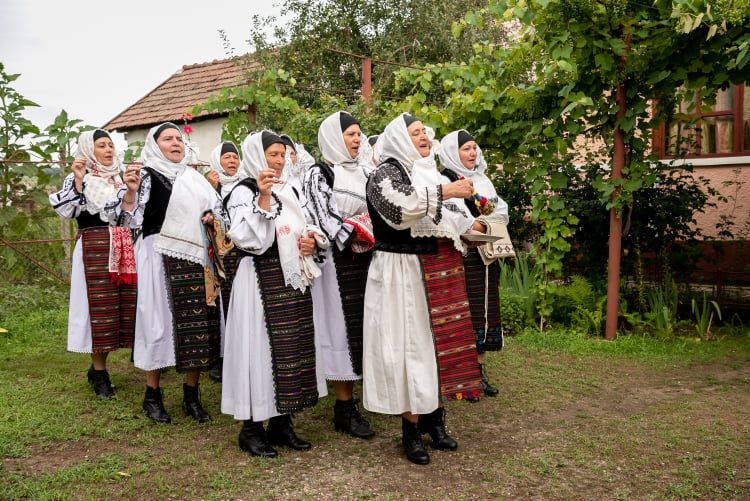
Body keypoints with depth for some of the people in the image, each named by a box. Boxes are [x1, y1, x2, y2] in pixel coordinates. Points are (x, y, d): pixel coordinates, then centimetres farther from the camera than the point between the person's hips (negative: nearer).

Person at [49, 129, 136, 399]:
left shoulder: (120, 177, 18)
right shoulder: (77, 178, 3)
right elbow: (67, 211, -12)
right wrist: (78, 181, -19)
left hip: (124, 249, 5)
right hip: (95, 249, -5)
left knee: (125, 304, 2)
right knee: (101, 305, -5)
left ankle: (98, 367, 18)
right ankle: (99, 372, 7)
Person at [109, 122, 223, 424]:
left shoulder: (194, 178, 15)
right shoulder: (147, 176, -1)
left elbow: (218, 207, 25)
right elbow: (128, 219, -10)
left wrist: (212, 216, 4)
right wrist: (130, 191, -26)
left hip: (196, 258, 5)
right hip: (160, 259, -5)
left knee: (198, 321, 5)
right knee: (160, 320, -1)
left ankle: (192, 394, 17)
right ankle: (152, 395, 16)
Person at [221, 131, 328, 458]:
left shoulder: (289, 191, 16)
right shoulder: (244, 192, -7)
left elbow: (304, 230, 25)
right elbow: (248, 239, -20)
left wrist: (312, 239, 3)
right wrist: (263, 198, -24)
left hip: (293, 278, 8)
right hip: (261, 280, -7)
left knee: (293, 348, 9)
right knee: (261, 346, -4)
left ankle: (282, 423, 21)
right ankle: (251, 428, 10)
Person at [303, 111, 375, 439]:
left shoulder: (360, 172, 16)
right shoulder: (318, 174, -4)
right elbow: (324, 218, -13)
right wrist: (354, 239, -16)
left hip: (364, 260, 7)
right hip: (337, 261, -7)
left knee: (359, 326, 9)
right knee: (341, 327, -5)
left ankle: (348, 399, 20)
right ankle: (344, 408, 3)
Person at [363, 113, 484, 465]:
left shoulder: (429, 172, 17)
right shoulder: (385, 173, -6)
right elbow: (400, 209, -25)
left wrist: (466, 224, 14)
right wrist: (443, 192, -24)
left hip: (438, 271, 8)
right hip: (403, 273, -7)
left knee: (438, 340, 9)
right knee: (411, 343, -4)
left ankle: (434, 420, 23)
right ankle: (411, 430, 8)